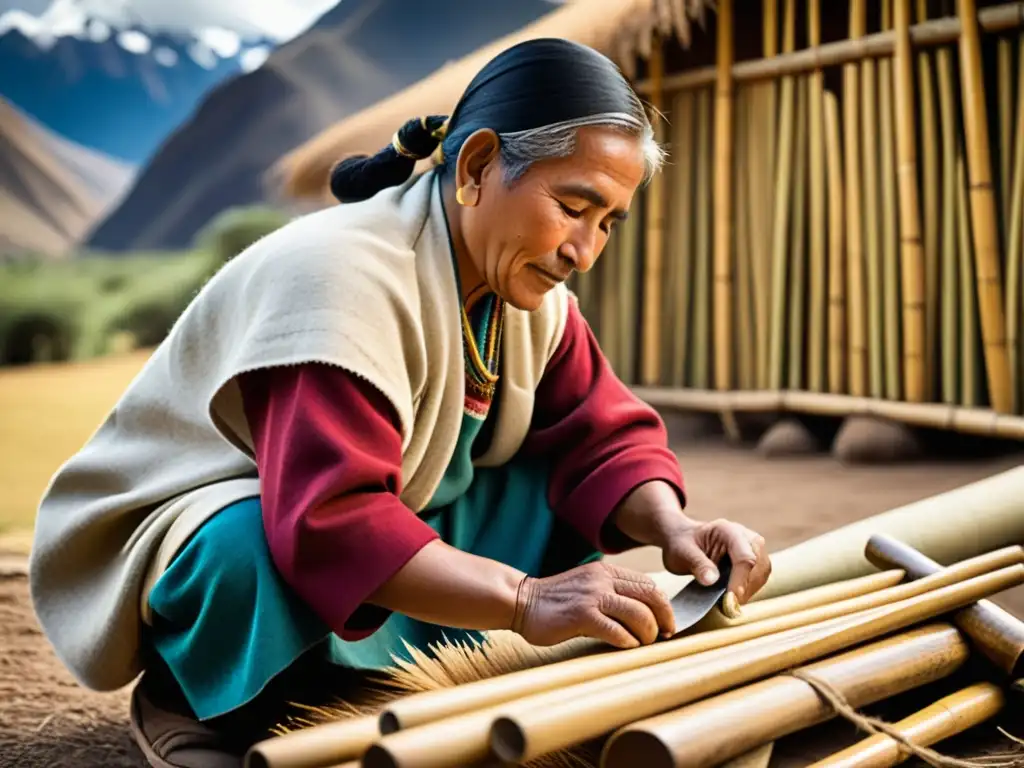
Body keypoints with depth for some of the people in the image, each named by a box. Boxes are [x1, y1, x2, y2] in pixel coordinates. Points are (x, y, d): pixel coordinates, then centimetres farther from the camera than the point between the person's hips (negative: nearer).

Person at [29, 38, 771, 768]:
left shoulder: (527, 285, -5)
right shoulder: (343, 274, -30)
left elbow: (602, 439, -5)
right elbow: (329, 523, -41)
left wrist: (672, 528, -25)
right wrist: (527, 599, -47)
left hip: (383, 526, 7)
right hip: (189, 551, -7)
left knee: (560, 482, -7)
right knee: (266, 561, -40)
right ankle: (200, 700, -7)